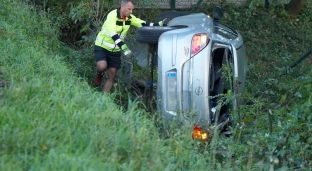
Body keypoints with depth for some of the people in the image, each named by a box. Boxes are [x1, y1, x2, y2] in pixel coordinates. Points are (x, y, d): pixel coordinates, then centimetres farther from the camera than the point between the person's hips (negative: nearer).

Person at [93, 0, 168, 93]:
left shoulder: (129, 17, -3)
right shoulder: (112, 15, -24)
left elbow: (143, 24, 1)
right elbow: (113, 34, -34)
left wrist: (159, 24, -13)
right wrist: (123, 47, -44)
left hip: (115, 50, 6)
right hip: (102, 47, -6)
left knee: (112, 75, 2)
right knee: (102, 66, -29)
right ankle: (99, 75, 6)